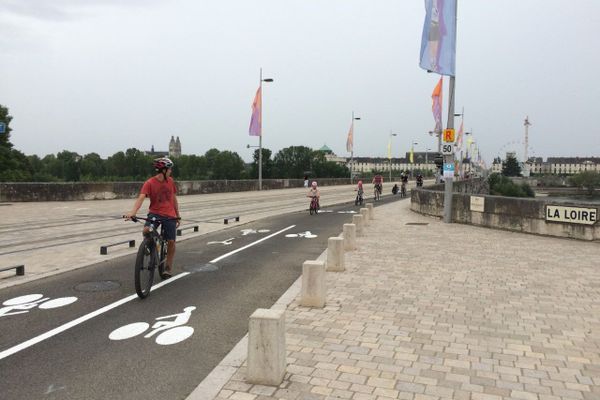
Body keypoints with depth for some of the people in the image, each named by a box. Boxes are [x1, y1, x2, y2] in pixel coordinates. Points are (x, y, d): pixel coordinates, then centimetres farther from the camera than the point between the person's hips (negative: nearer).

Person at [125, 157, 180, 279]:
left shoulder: (170, 181, 5)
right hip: (155, 213, -3)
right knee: (146, 230, -29)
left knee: (171, 241, -1)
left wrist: (178, 216, 16)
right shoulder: (149, 183, -9)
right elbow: (141, 198, -22)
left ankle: (169, 267, 18)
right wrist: (133, 212, -38)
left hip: (169, 215, 3)